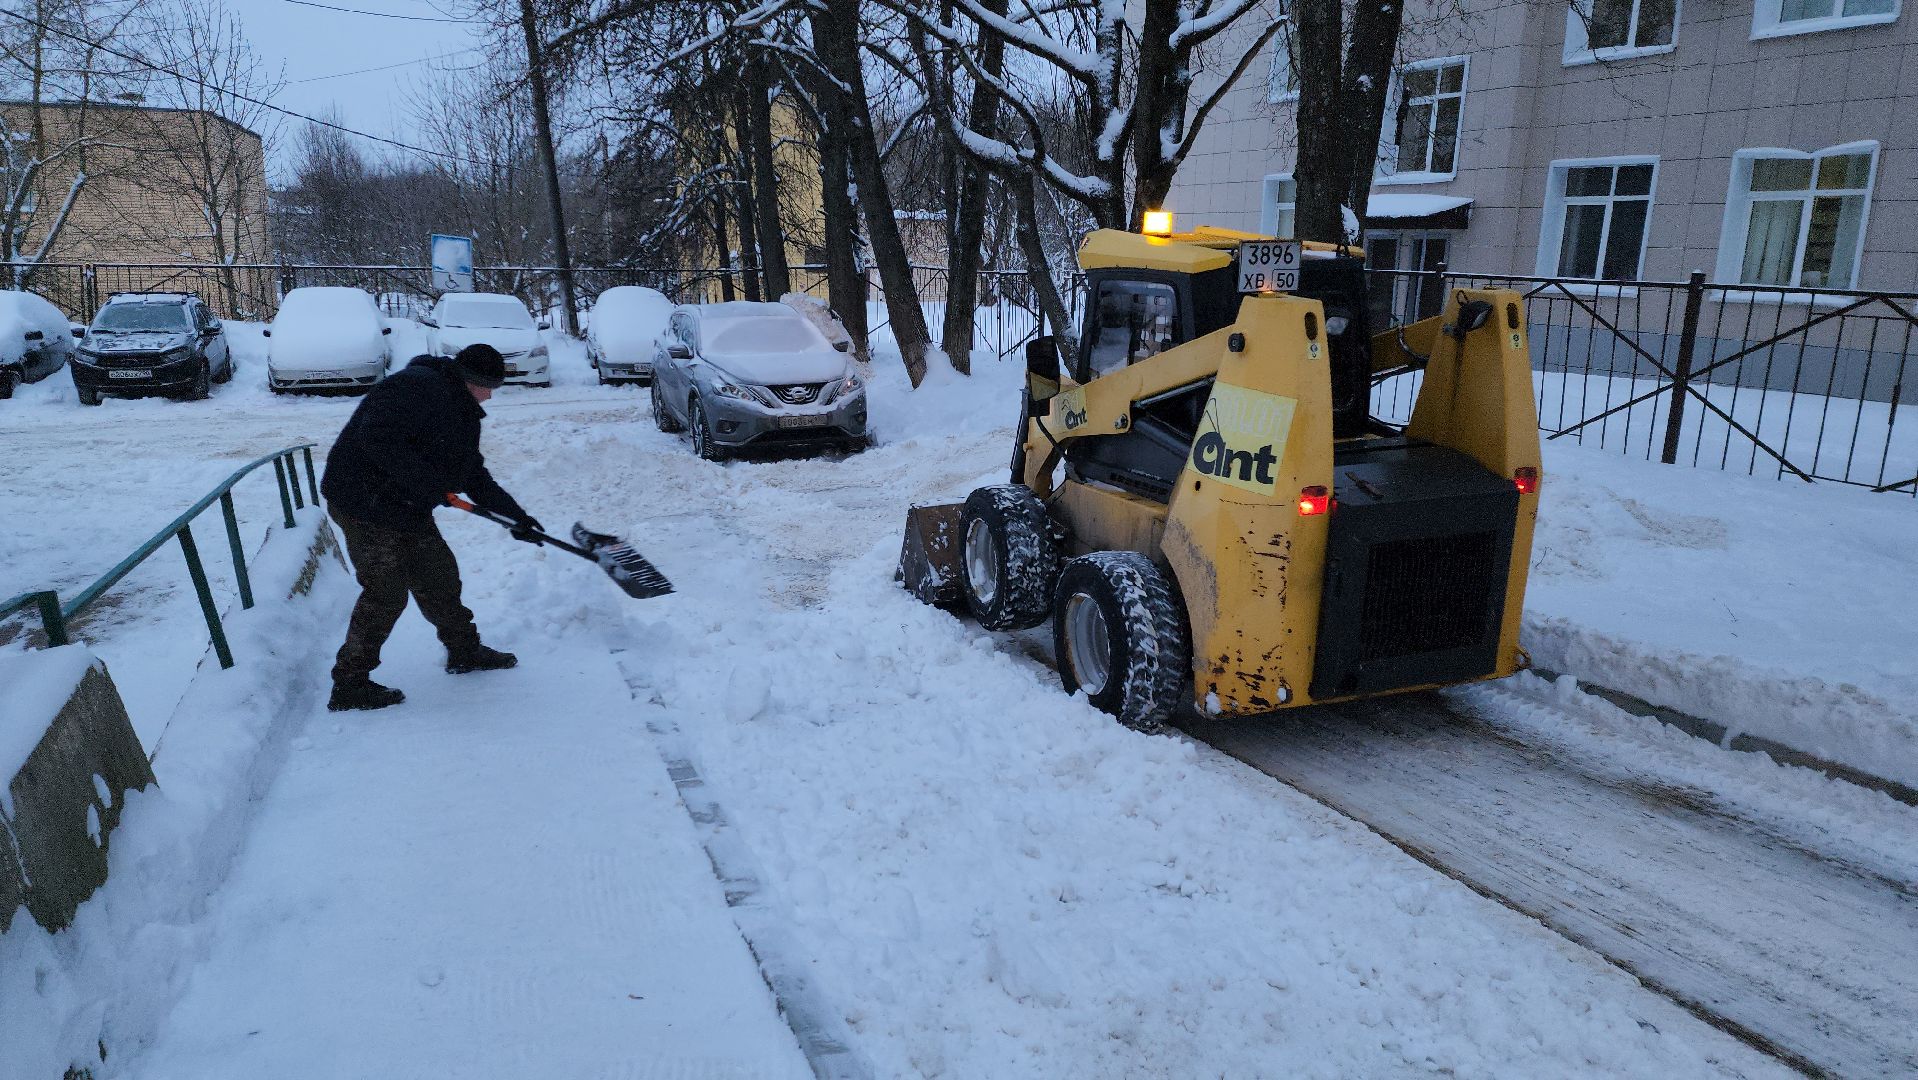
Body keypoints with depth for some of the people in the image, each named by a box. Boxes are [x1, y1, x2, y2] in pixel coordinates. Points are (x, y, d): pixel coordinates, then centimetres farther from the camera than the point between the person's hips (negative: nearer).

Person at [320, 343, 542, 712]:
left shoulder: (463, 413, 11)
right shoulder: (418, 386, -21)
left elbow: (475, 476, 17)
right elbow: (376, 438, -32)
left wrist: (516, 515, 10)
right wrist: (427, 483, -31)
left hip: (408, 510, 10)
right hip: (365, 504, -9)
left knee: (440, 578, 16)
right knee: (385, 594, -4)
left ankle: (465, 651, 35)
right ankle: (349, 685, 8)